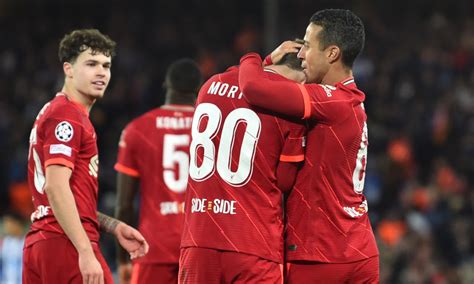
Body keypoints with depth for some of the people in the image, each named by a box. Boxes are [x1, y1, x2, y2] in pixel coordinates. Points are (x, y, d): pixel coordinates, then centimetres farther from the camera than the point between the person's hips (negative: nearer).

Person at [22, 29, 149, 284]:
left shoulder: (51, 112, 23)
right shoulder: (67, 115, -8)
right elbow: (56, 187, -19)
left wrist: (114, 227, 20)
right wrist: (86, 253, -23)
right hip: (66, 244, -10)